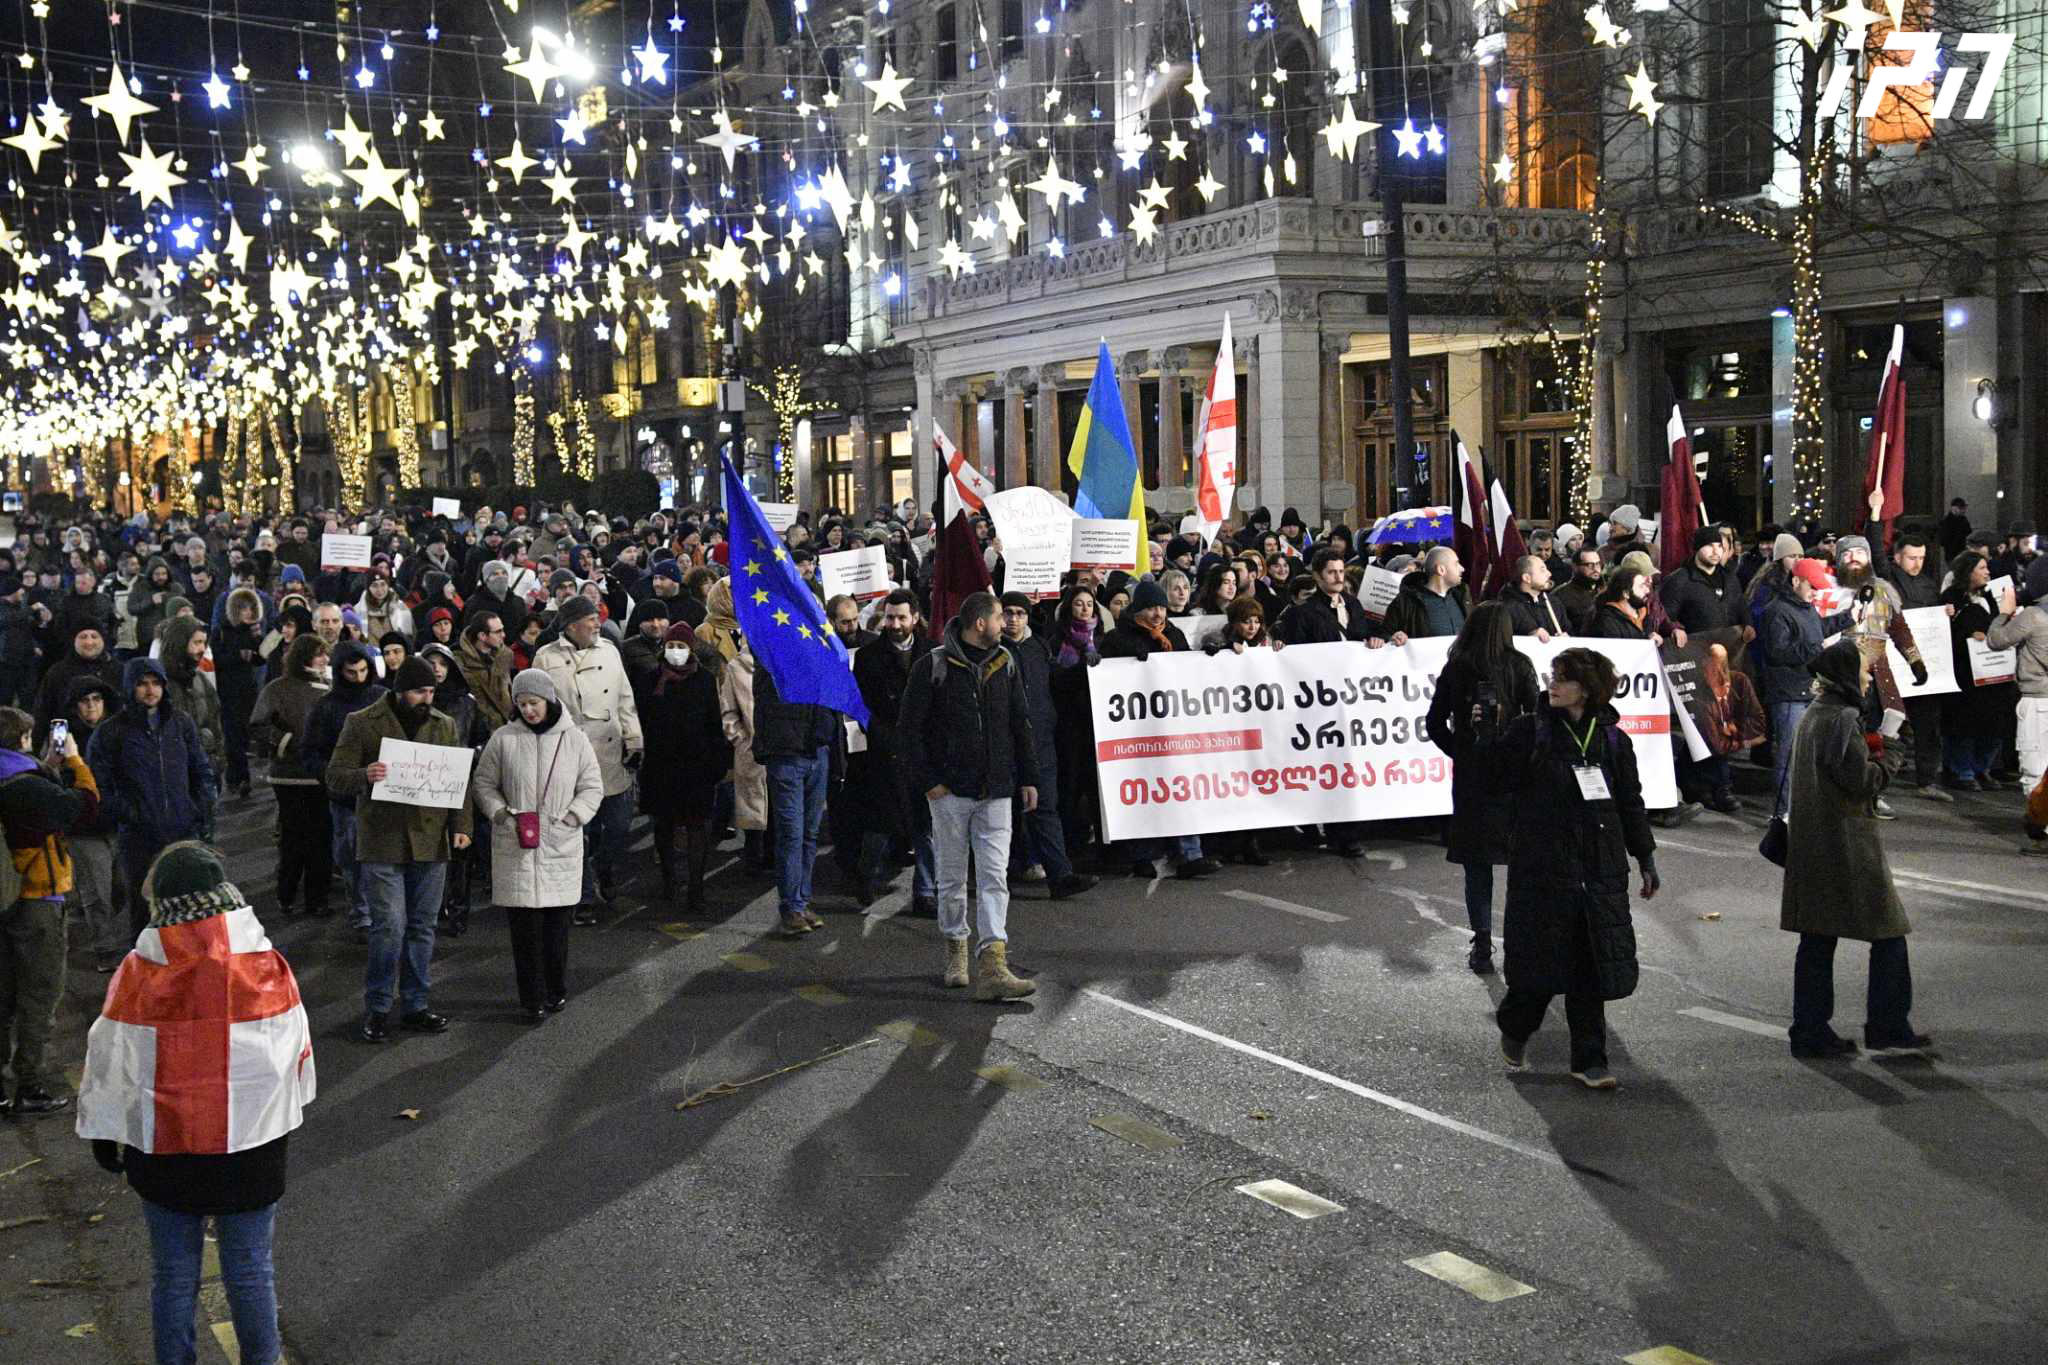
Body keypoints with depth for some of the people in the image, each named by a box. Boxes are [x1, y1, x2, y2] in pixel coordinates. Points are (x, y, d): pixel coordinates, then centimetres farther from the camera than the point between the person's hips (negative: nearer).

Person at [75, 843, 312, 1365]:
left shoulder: (138, 973, -13)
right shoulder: (268, 967, -10)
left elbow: (110, 1061, -2)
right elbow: (296, 1050, 3)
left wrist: (103, 1134, 13)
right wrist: (287, 1109, 21)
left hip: (164, 1150, 0)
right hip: (251, 1144, 0)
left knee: (173, 1272, 14)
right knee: (250, 1268, 13)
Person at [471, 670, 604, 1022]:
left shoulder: (575, 739, 2)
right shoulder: (503, 739, 1)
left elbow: (592, 787, 7)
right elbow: (483, 783, 9)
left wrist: (573, 816, -7)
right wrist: (500, 812, -7)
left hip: (561, 845, 1)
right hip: (516, 847, 0)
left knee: (557, 921, 6)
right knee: (524, 925, -1)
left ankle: (556, 990, 24)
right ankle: (533, 1000, 8)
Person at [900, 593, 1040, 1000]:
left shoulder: (1004, 665, 8)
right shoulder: (934, 666, -6)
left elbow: (1020, 724, 15)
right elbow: (911, 727, -4)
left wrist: (1028, 778, 11)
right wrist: (927, 780, -9)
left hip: (995, 791, 3)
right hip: (951, 789, -3)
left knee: (995, 876, -6)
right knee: (952, 877, 8)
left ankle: (992, 969, -10)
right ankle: (955, 948, 28)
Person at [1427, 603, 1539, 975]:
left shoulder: (1455, 669, -1)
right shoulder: (1518, 666, -6)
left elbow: (1435, 723, 1)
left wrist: (1459, 751, 11)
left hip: (1470, 776, 1)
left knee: (1477, 862, 6)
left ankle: (1482, 946, 4)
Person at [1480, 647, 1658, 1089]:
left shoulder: (1613, 740, 6)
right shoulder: (1530, 730, -2)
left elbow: (1630, 804, 12)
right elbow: (1502, 771, -11)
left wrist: (1646, 858, 11)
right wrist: (1487, 734, -25)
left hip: (1599, 870, 3)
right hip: (1542, 867, -2)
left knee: (1591, 968, 5)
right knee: (1540, 960, 3)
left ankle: (1588, 1061, 15)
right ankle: (1514, 1030, 31)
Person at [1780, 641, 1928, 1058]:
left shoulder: (1810, 715, 12)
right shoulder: (1843, 719, -16)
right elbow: (1861, 780, -18)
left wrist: (1872, 756, 13)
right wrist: (1891, 758, -1)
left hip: (1811, 845, 9)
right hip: (1847, 845, -9)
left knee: (1817, 938, 10)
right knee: (1888, 932, 2)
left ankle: (1811, 1032, 13)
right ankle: (1888, 1030, 6)